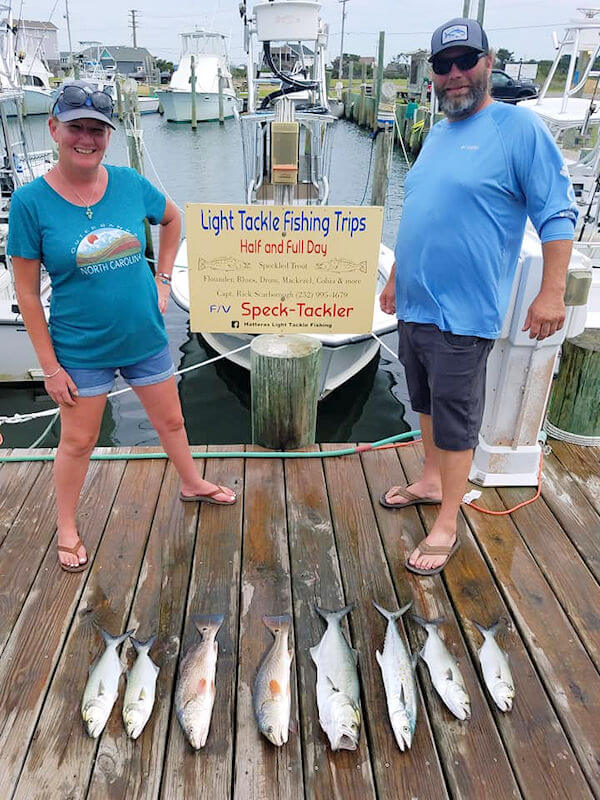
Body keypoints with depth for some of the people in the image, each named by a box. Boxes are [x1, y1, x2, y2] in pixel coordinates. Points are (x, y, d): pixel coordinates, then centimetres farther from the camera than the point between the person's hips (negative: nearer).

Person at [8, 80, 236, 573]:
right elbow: (27, 293, -11)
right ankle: (66, 528, 36)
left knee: (171, 421, 20)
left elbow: (171, 219, 16)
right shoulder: (31, 201, -14)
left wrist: (162, 280, 6)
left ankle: (192, 483, 48)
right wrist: (50, 366, -11)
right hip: (80, 350, -3)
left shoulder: (129, 183, -5)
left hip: (145, 337, 3)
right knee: (78, 443, 12)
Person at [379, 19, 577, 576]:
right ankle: (431, 481, 39)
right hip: (413, 305, 8)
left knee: (455, 419, 0)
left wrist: (551, 293, -17)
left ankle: (446, 526, 14)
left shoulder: (520, 128, -8)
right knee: (425, 403, 19)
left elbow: (557, 214, -11)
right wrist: (395, 279, 21)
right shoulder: (435, 135, 14)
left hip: (462, 315, -7)